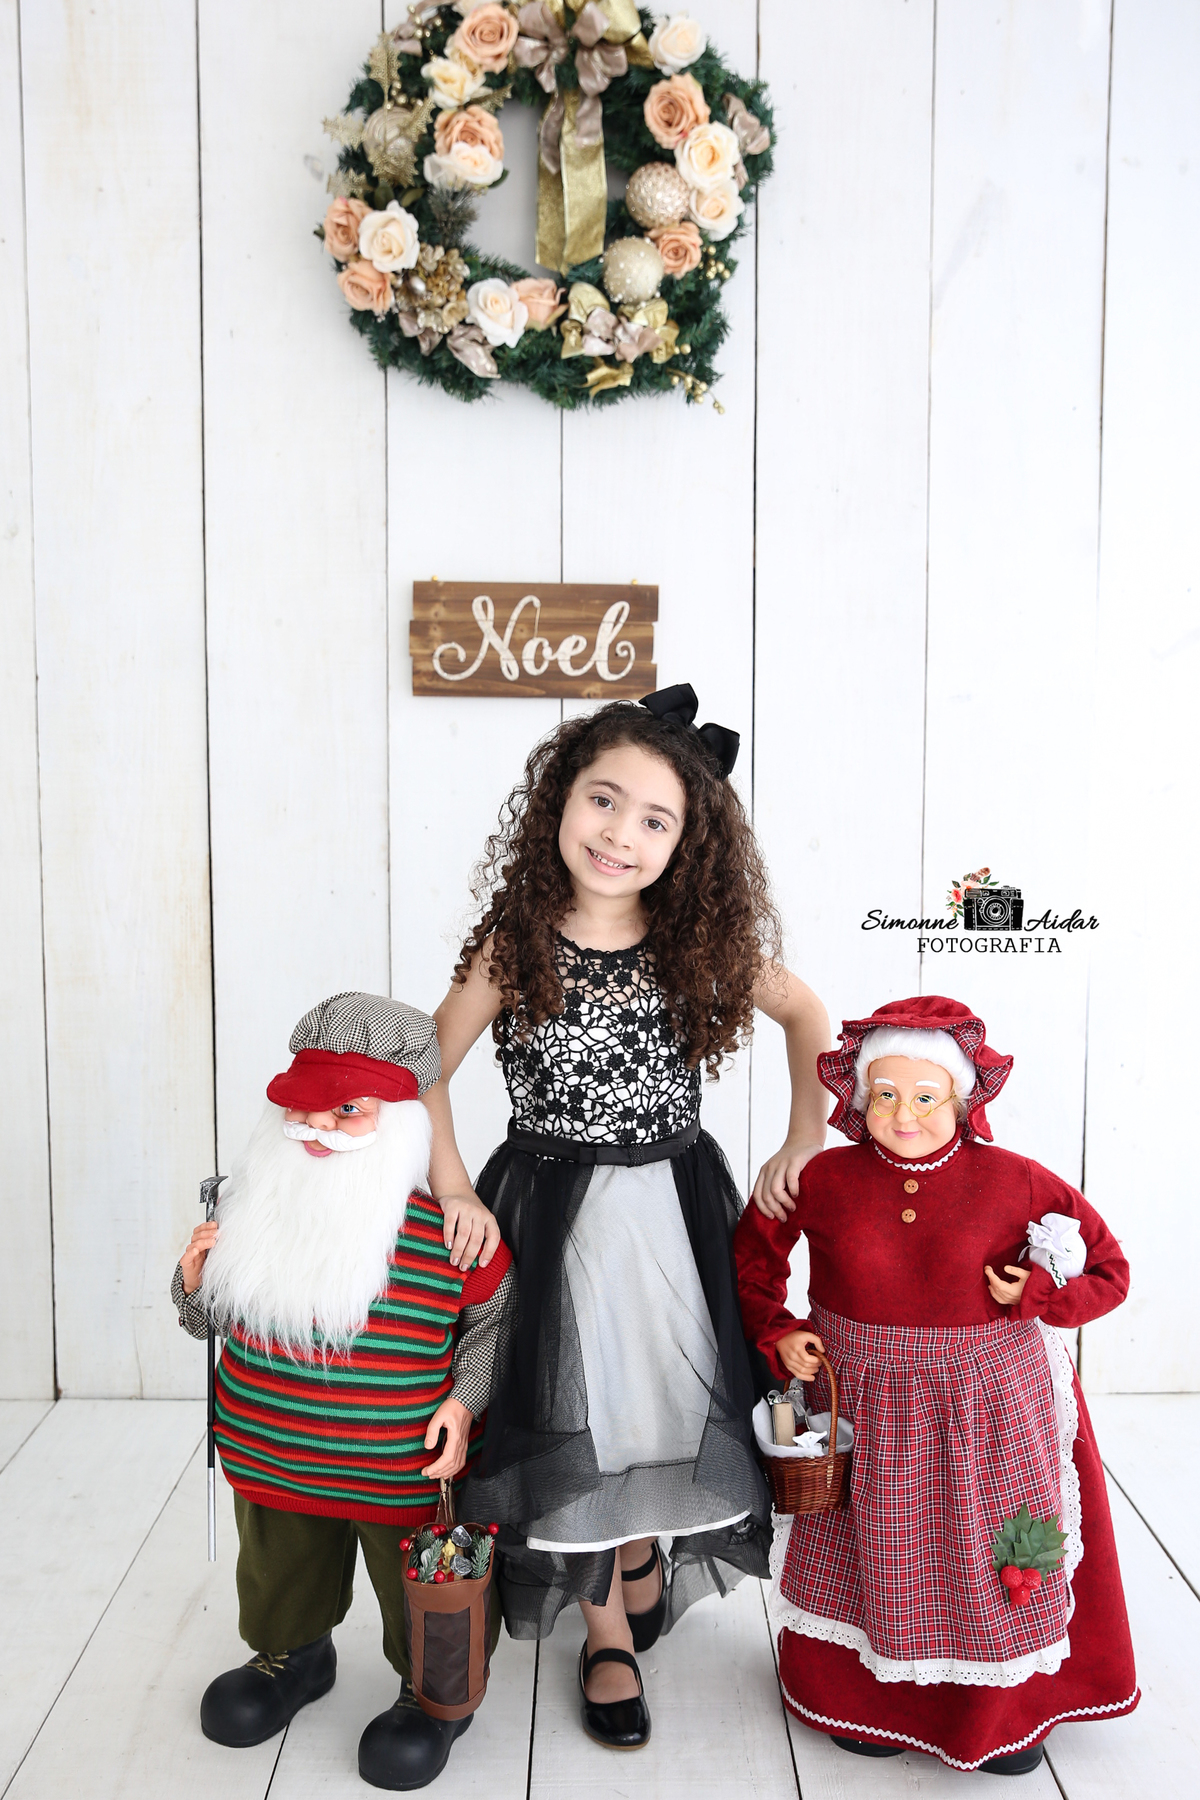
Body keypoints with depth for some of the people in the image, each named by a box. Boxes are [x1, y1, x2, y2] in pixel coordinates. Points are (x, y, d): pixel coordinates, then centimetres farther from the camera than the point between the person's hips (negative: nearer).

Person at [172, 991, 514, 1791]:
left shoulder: (449, 1220, -22)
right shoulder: (256, 1199, -8)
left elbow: (496, 1318, -6)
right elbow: (216, 1318, 7)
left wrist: (466, 1398, -16)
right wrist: (195, 1283, -14)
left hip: (405, 1473, -4)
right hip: (270, 1458, 5)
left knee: (422, 1603, 17)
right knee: (280, 1580, 29)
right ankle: (293, 1654, 59)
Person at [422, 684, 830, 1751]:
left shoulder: (702, 941, -6)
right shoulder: (514, 942, -11)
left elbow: (803, 1011, 8)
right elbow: (426, 1068, -5)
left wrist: (808, 1141, 3)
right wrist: (454, 1194, -14)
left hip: (674, 1211, 2)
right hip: (555, 1214, -2)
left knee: (664, 1400, 13)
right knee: (576, 1418, 9)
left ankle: (645, 1548, 46)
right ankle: (607, 1633, 32)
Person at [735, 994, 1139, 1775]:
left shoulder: (1015, 1183, -13)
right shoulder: (824, 1179, -11)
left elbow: (1108, 1271, -2)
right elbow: (756, 1247, 7)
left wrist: (1037, 1293, -19)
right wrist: (774, 1331, -2)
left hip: (985, 1406, 0)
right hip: (862, 1403, 1)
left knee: (993, 1564, 15)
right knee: (875, 1557, 16)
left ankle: (1003, 1715, 42)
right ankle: (867, 1701, 43)